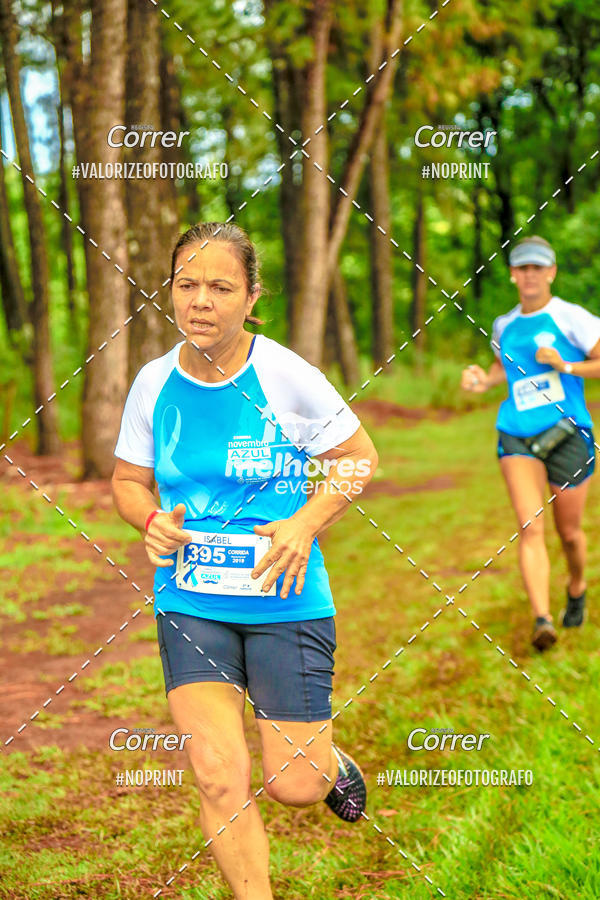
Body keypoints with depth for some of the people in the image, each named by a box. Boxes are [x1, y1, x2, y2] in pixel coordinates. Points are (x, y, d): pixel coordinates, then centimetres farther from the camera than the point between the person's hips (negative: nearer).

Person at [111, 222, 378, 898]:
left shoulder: (287, 378, -11)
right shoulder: (153, 384, -2)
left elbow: (359, 457, 0)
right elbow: (128, 479, 12)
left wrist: (305, 524, -15)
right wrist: (153, 521, -10)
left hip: (285, 602, -2)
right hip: (189, 605, 2)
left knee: (294, 786, 2)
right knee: (218, 777, -9)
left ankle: (330, 760, 40)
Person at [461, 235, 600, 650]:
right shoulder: (505, 325, 12)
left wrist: (565, 366, -17)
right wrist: (484, 380, 11)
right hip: (517, 438, 3)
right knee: (531, 528, -15)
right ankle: (542, 620, -22)